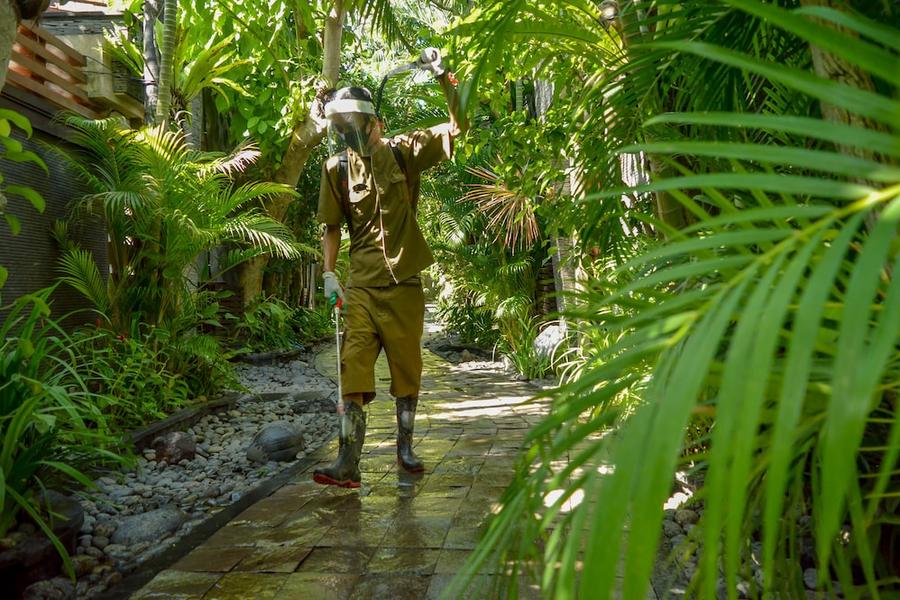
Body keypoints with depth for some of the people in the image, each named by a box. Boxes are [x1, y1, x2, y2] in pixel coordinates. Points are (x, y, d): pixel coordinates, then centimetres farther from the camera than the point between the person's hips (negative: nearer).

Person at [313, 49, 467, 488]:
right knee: (354, 370, -8)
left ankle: (405, 447, 27)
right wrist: (329, 274, -1)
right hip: (362, 286, 1)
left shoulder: (403, 152, 0)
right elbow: (332, 226, 9)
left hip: (405, 282, 0)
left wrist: (441, 76, -12)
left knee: (407, 368, 9)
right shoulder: (337, 168, 4)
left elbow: (457, 125, -1)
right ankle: (348, 464, -5)